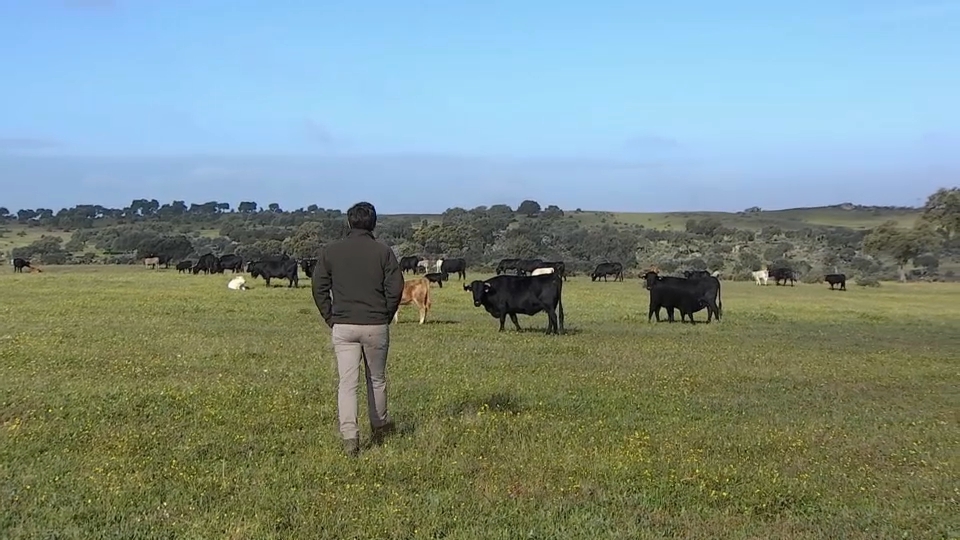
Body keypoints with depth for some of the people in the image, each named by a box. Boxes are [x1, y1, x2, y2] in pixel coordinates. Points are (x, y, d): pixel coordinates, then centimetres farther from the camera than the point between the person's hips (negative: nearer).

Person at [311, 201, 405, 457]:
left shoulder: (331, 251, 3)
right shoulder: (383, 252, -1)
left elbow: (319, 288, 3)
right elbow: (395, 289, -4)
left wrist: (331, 319, 10)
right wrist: (386, 317, 9)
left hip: (343, 327, 0)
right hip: (376, 326, 0)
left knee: (347, 383, -2)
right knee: (377, 379, 16)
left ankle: (349, 437, -11)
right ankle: (379, 427, 31)